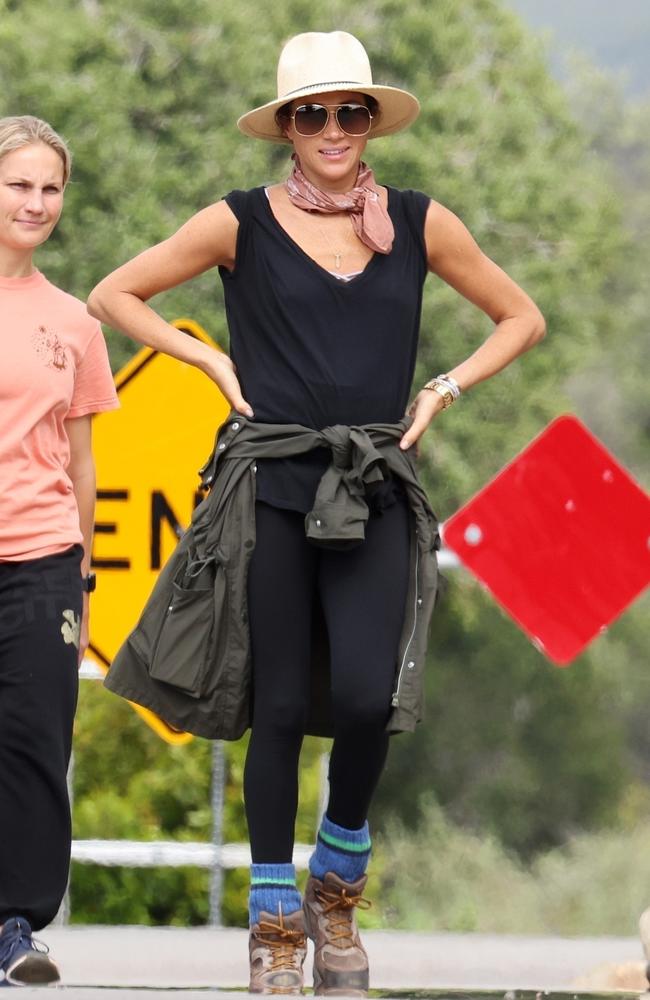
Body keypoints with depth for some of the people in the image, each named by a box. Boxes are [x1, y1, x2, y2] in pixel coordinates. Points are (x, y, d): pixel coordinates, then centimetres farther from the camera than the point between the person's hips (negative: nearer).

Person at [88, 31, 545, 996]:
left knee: (367, 698, -14)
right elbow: (114, 294, 10)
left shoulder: (419, 224, 8)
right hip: (272, 485, -1)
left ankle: (339, 884, 12)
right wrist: (214, 363, 2)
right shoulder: (242, 223, 3)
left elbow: (521, 318, 18)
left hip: (375, 491, 1)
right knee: (280, 707, -1)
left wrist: (442, 391, 7)